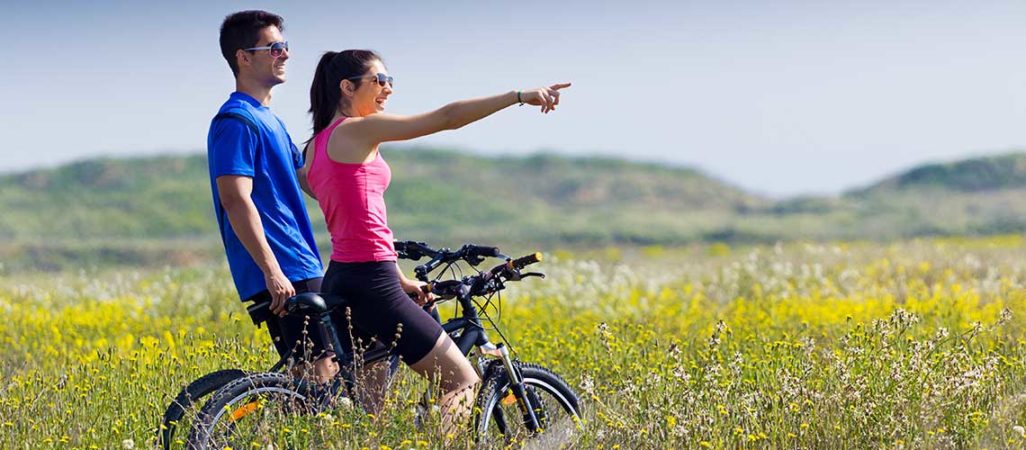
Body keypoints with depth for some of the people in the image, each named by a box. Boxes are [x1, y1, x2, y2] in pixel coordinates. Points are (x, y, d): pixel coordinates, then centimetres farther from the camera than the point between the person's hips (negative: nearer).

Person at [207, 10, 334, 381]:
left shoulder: (269, 120, 20)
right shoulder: (236, 121, -11)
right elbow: (236, 200, -21)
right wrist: (272, 271, -26)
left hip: (301, 268, 10)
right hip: (282, 275, -10)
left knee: (322, 373, 8)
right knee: (320, 372, -14)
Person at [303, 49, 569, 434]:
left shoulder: (317, 145, 17)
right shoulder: (359, 130, -10)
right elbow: (447, 118, -14)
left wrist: (398, 279, 21)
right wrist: (520, 95, -11)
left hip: (341, 281, 10)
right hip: (372, 285, -10)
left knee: (367, 412, 14)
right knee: (463, 381, -2)